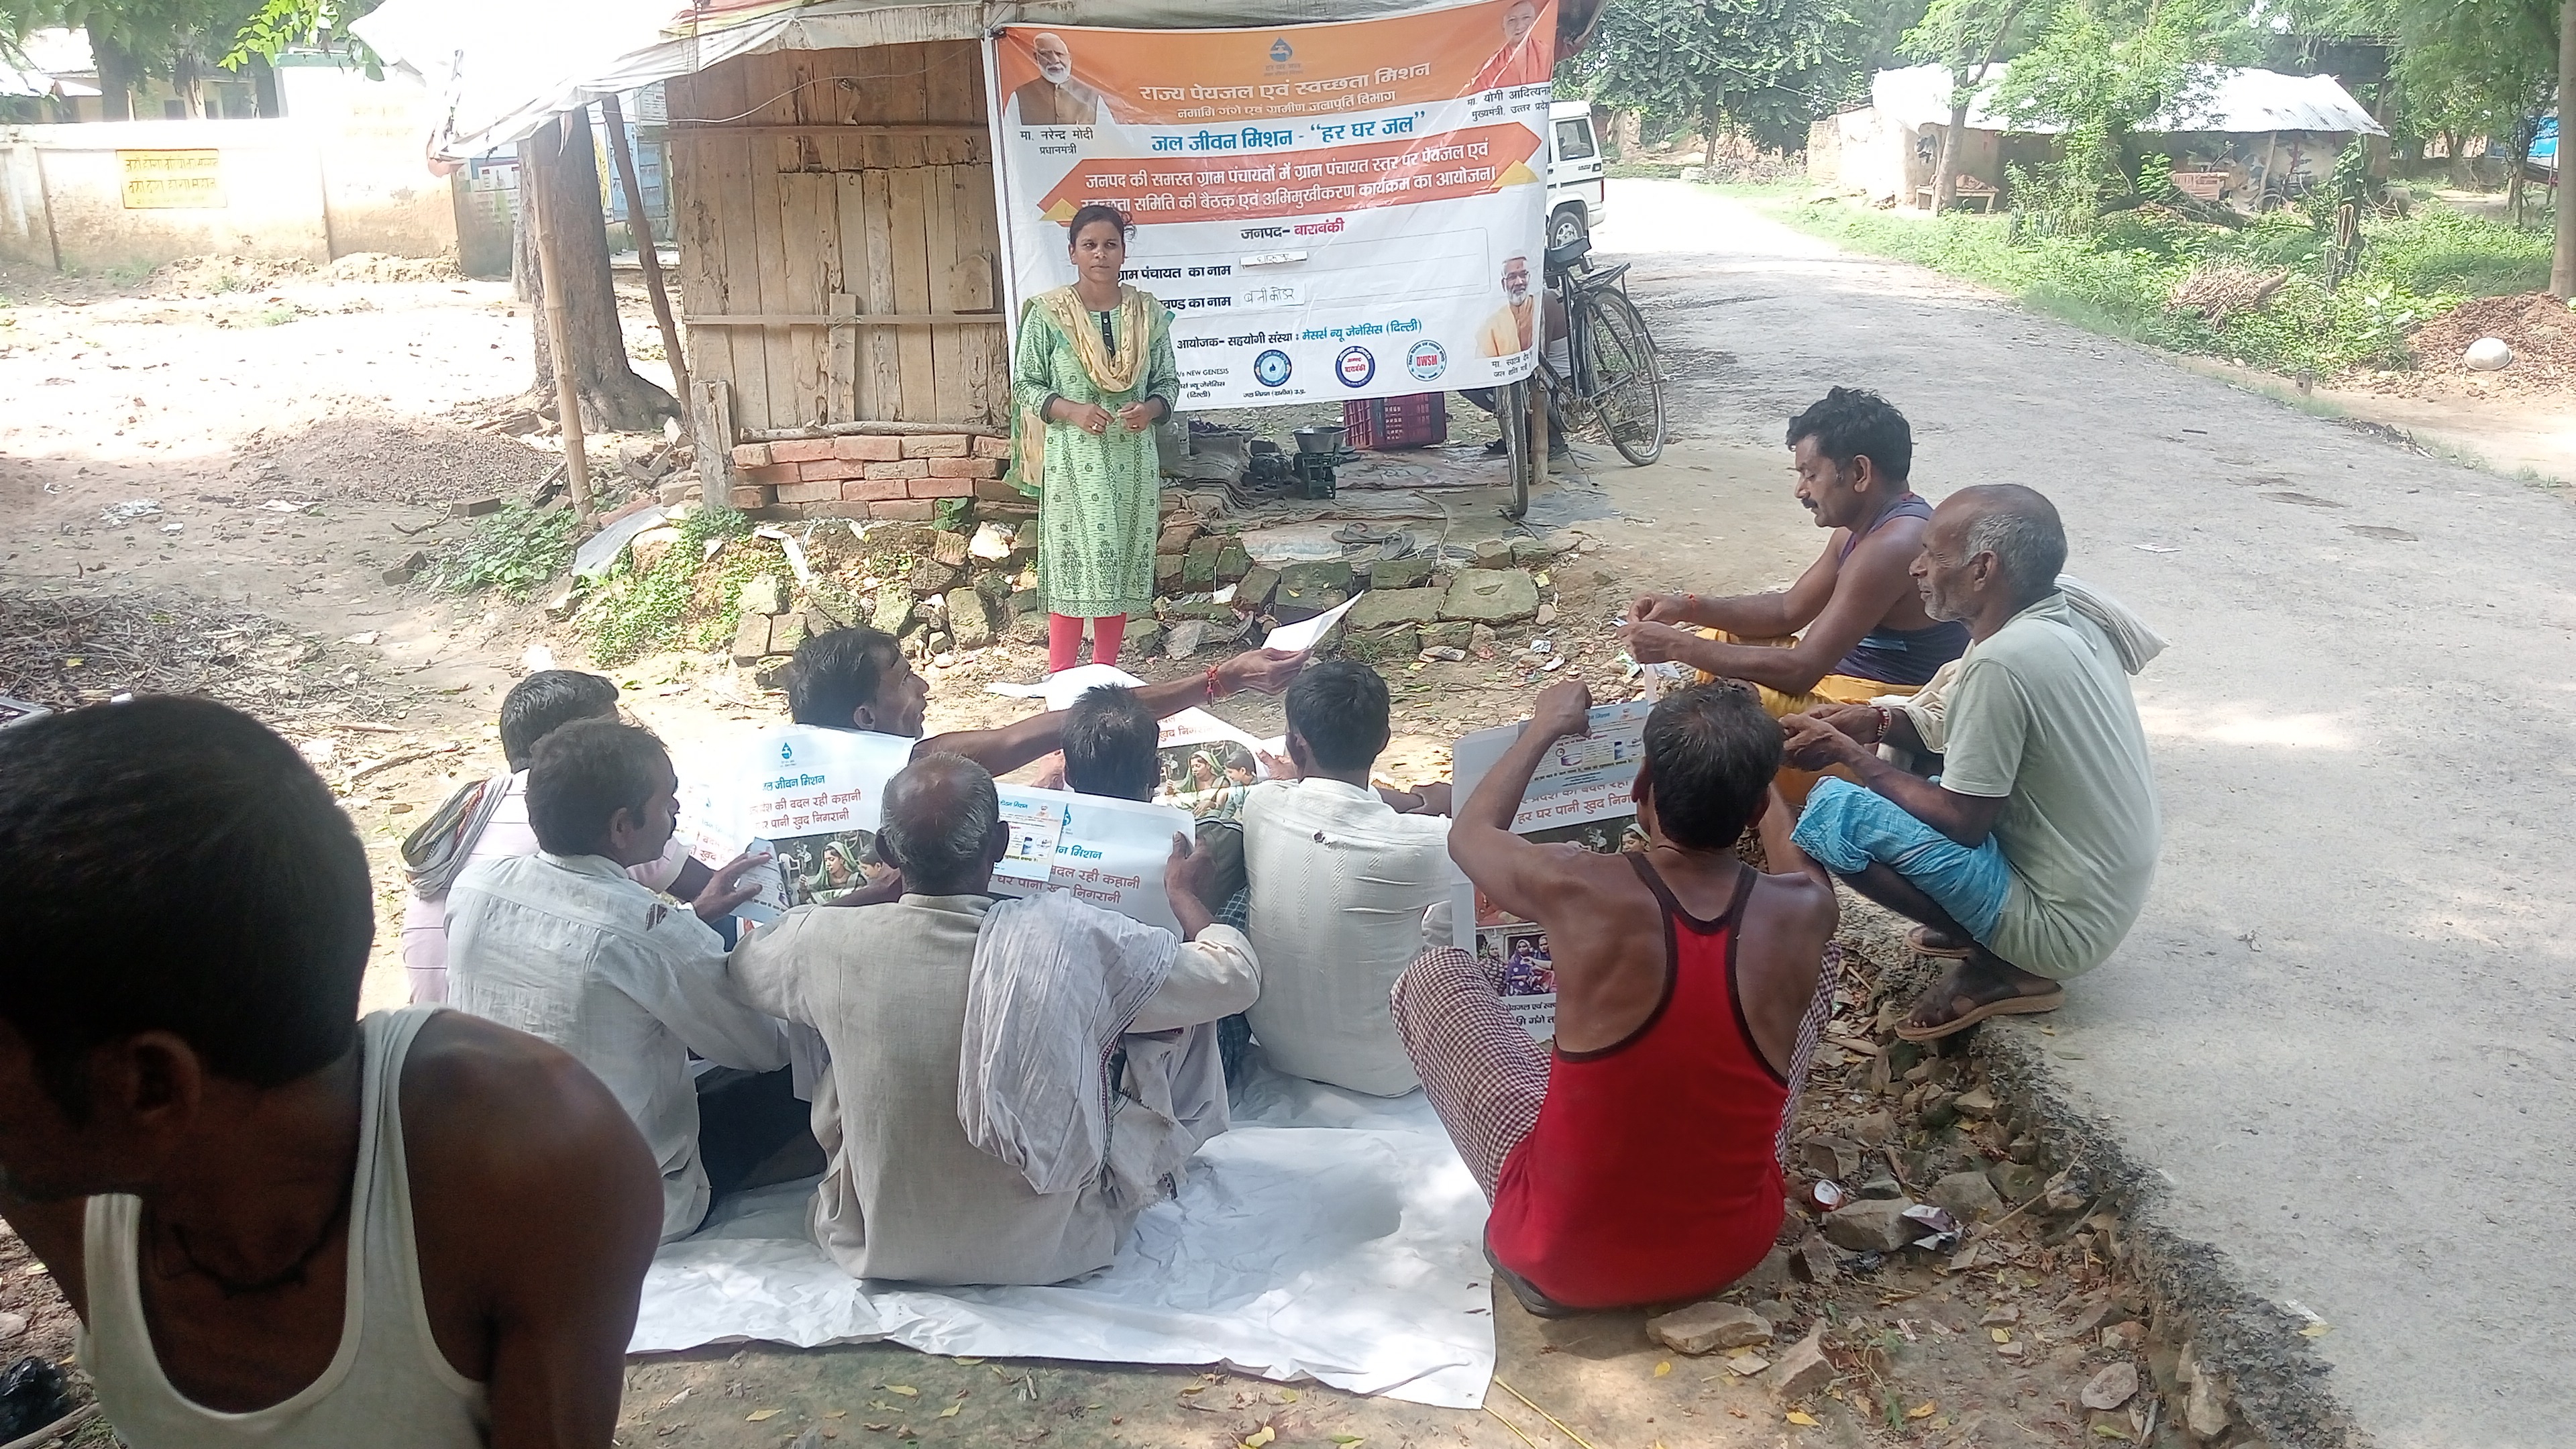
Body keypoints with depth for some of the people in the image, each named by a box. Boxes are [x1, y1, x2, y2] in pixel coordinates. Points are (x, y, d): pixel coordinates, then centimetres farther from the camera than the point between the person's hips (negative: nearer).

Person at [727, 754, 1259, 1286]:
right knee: (1171, 1011, 13)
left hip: (877, 1249, 2)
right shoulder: (1079, 944, -25)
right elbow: (1235, 976, -9)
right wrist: (1183, 894, 11)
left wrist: (867, 896, 16)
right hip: (1049, 1253, -2)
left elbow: (745, 961, 7)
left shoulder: (830, 943, -20)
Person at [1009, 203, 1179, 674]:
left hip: (1132, 459, 3)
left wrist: (1150, 409, -12)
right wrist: (1072, 411, -17)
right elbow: (1026, 384, 0)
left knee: (1122, 567, 8)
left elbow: (1168, 381, 10)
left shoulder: (1148, 312, 5)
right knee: (1074, 566, -5)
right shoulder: (1047, 313, -3)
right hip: (1073, 459, -3)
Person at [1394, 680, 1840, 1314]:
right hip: (1734, 1246, 3)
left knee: (1433, 976, 11)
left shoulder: (1577, 890, -24)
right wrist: (1743, 762, 28)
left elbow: (1468, 833, 2)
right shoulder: (1803, 912, -16)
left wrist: (1546, 728, 15)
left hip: (1568, 1259, -2)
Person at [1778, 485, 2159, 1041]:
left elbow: (1961, 823, -20)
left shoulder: (2004, 661, -26)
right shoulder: (2067, 622, 1)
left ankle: (1999, 965, -4)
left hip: (2064, 926, -9)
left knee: (1833, 809, -18)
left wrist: (1849, 753, -9)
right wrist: (1880, 722, 2)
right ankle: (2003, 947, 13)